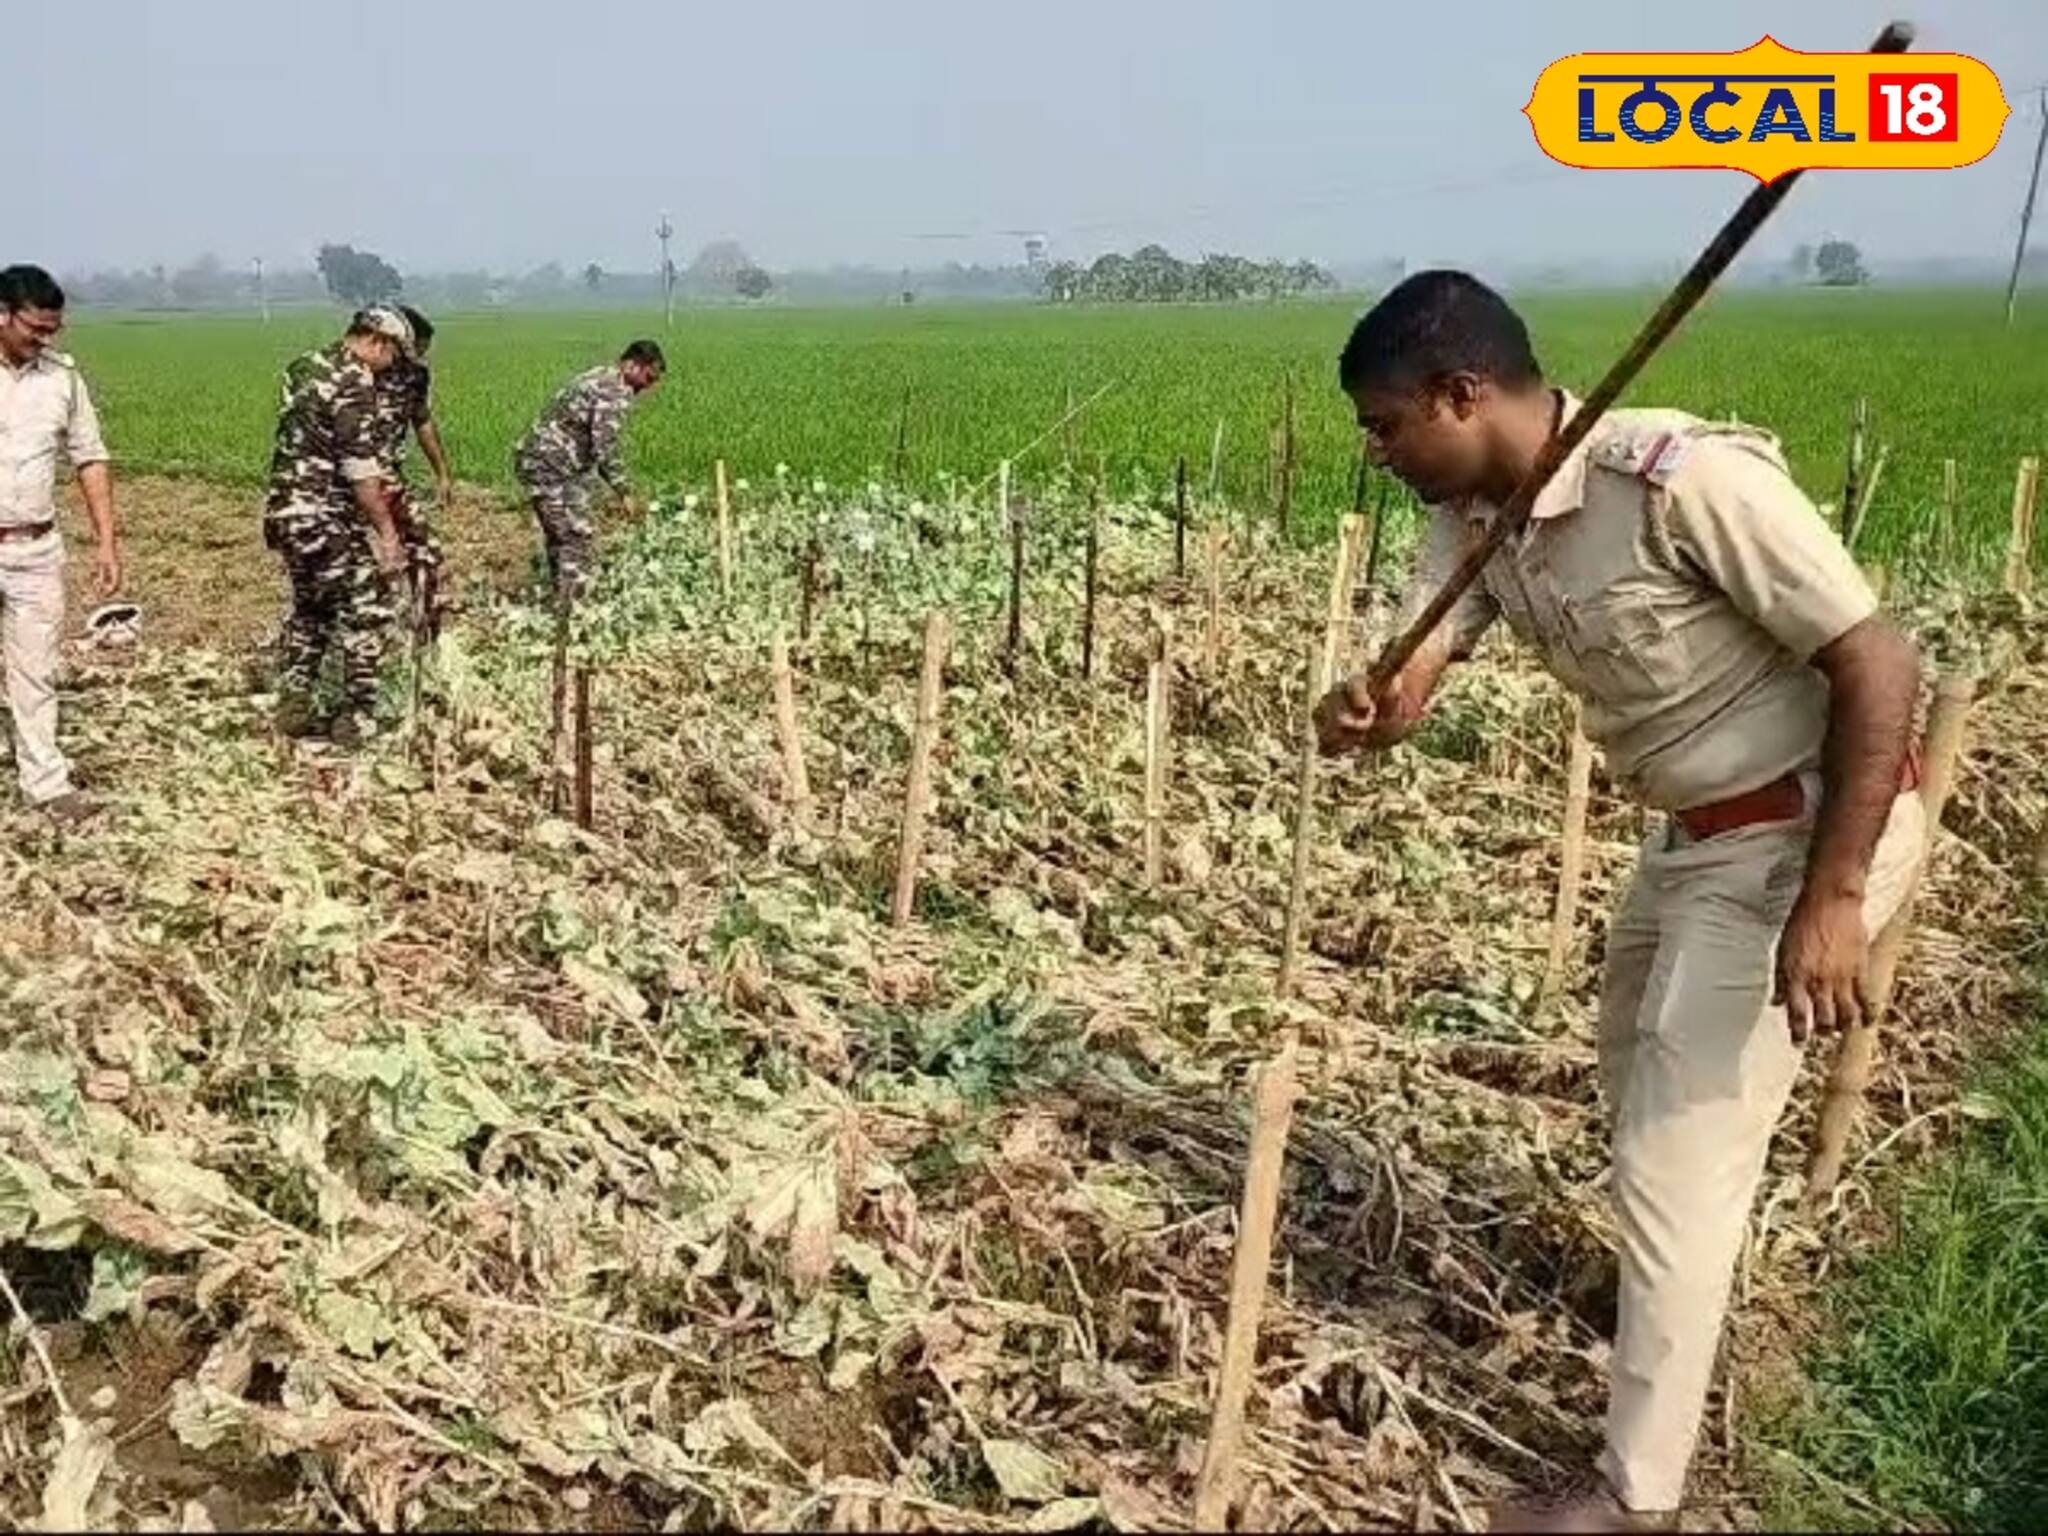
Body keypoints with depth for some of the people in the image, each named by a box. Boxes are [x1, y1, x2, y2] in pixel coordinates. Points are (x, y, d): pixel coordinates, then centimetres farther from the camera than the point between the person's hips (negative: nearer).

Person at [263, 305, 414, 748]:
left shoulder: (303, 367, 13)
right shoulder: (354, 381, -15)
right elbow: (359, 466, -20)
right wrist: (387, 531, -17)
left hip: (285, 511, 9)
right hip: (328, 518, -9)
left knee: (308, 609, 21)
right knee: (365, 610, 3)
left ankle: (293, 707, 23)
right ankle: (356, 717, 5)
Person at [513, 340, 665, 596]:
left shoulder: (599, 378, 18)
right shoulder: (615, 391, -15)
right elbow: (605, 447, -21)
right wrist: (622, 491, -15)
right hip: (552, 468, -11)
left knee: (559, 536, 18)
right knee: (578, 537, -8)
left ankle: (561, 597, 26)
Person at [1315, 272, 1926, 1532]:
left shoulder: (1687, 480, -29)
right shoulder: (1478, 520, -3)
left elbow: (1880, 667, -26)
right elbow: (1406, 687, -8)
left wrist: (1832, 898, -29)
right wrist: (1360, 711, -32)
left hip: (1808, 830, -9)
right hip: (1705, 829, 9)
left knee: (1679, 1149, -4)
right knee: (1638, 1063, 29)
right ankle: (1677, 1290, 58)